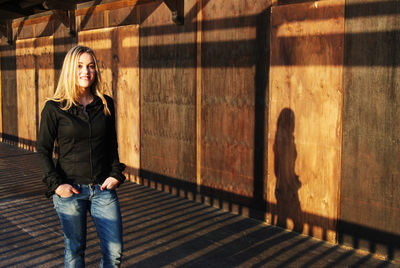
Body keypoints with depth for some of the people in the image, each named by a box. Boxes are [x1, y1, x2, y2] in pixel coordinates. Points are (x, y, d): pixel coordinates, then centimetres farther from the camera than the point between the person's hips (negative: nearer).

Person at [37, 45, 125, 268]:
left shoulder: (106, 105, 4)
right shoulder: (55, 108, -4)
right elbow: (44, 150, -1)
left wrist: (116, 174, 0)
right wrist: (56, 184, -10)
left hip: (103, 188, 2)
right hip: (70, 190, -2)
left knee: (115, 250, 3)